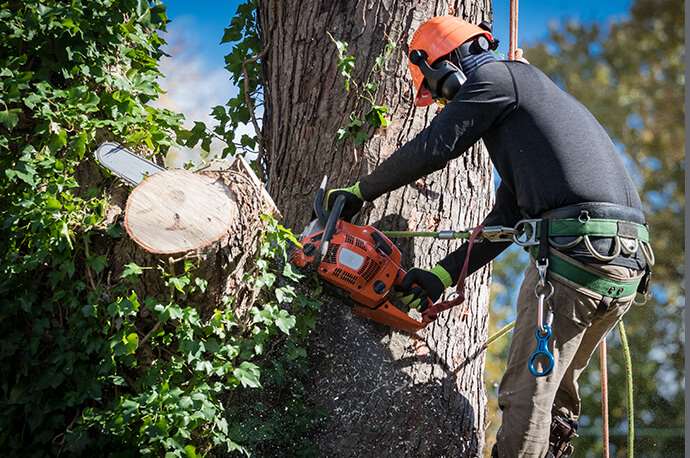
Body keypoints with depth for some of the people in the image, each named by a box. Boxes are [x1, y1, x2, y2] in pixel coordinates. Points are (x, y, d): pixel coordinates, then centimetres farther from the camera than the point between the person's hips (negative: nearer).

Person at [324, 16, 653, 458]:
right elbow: (506, 219, 27)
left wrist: (358, 193, 11)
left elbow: (430, 149, -2)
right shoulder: (535, 96, 32)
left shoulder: (497, 78, 5)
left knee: (527, 395, -5)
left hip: (577, 246, -9)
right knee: (557, 388, 18)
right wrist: (443, 275, 23)